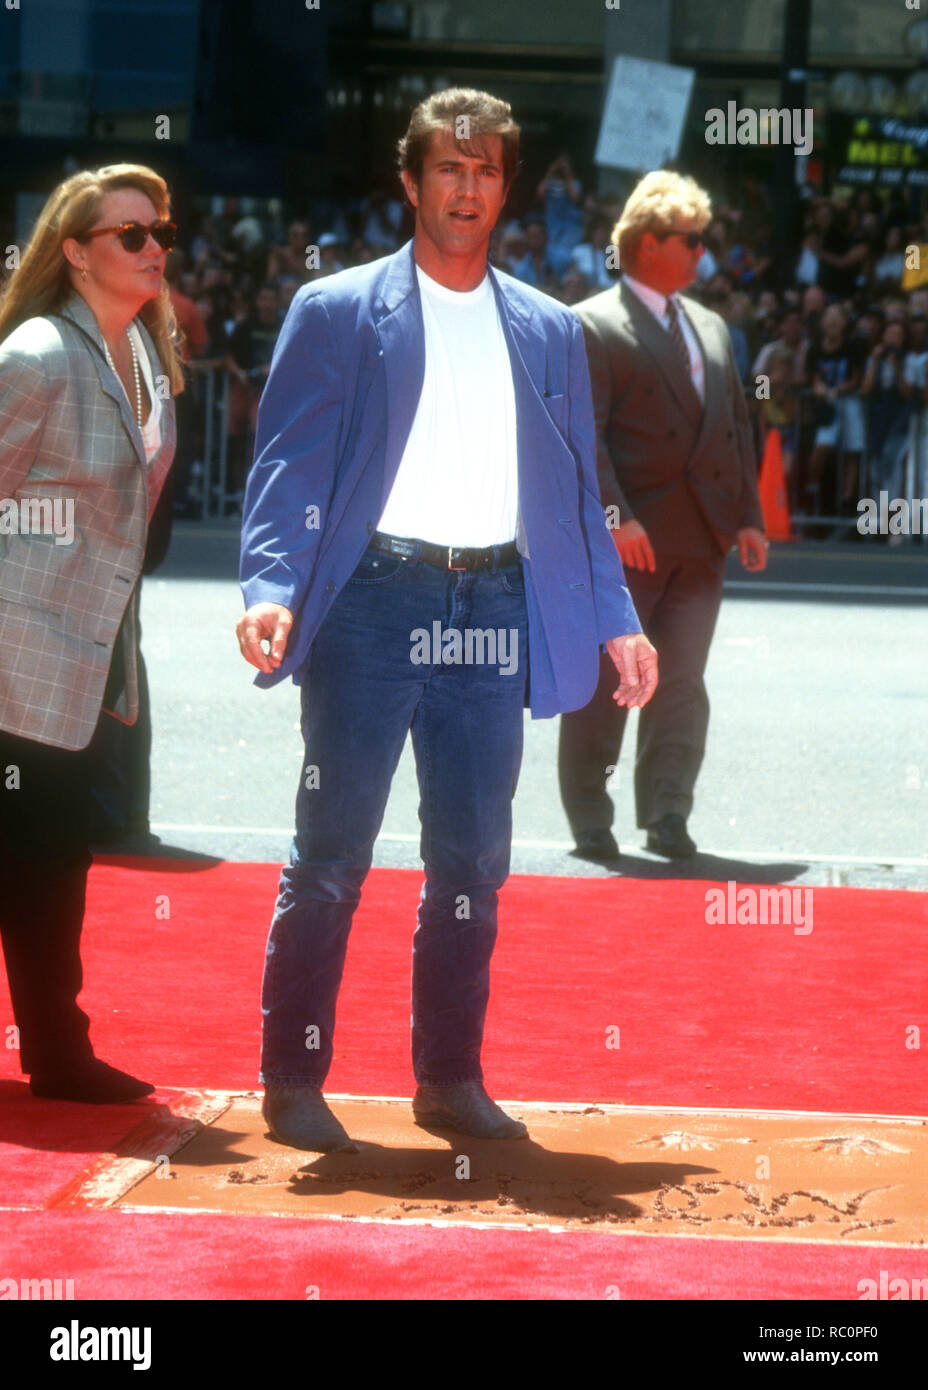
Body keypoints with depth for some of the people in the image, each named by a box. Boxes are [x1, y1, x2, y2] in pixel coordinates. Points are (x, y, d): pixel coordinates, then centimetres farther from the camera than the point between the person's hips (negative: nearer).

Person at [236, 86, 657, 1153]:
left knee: (472, 860, 8)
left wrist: (615, 621, 7)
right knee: (331, 853, -1)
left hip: (494, 613, 4)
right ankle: (292, 1081, 7)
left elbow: (577, 491, 16)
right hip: (374, 597, -4)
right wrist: (270, 589, -18)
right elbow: (289, 464, -3)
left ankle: (450, 1078, 18)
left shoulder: (548, 331, 14)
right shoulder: (337, 312, 3)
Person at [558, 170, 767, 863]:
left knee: (682, 685, 1)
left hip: (701, 540, 5)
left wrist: (748, 514, 8)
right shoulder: (591, 326, -4)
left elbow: (737, 426, 18)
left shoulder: (712, 327, 17)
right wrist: (615, 515, -21)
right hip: (625, 541, -5)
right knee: (602, 685, 2)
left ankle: (667, 818, 5)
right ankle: (591, 822, 11)